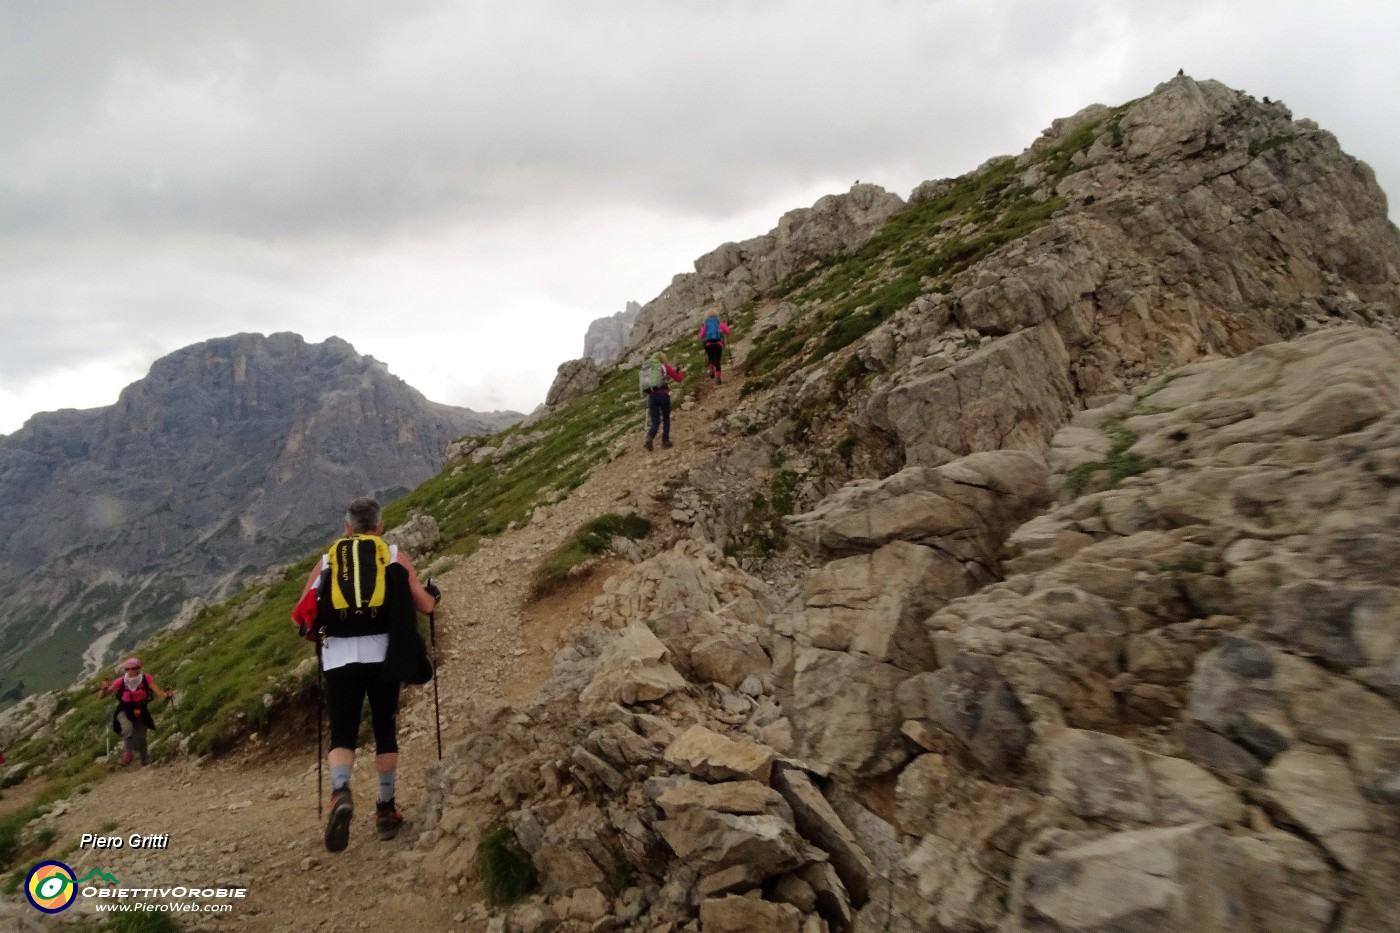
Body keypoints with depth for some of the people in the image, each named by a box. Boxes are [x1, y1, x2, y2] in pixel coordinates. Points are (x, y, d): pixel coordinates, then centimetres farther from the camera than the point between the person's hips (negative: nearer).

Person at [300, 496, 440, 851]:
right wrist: (434, 595, 25)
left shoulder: (327, 562, 8)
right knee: (385, 732, 14)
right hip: (382, 655, 0)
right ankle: (386, 810, 20)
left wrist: (322, 625, 26)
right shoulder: (395, 558, 5)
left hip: (340, 658, 0)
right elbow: (425, 606, 3)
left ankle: (340, 793, -22)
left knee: (342, 734, 6)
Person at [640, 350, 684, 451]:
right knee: (666, 419, 16)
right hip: (663, 395, -3)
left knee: (655, 422, 6)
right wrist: (681, 374, 28)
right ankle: (665, 441, 15)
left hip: (651, 396, 3)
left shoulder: (645, 368, 17)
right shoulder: (664, 367, 6)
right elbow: (679, 379, 7)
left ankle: (649, 439, -19)